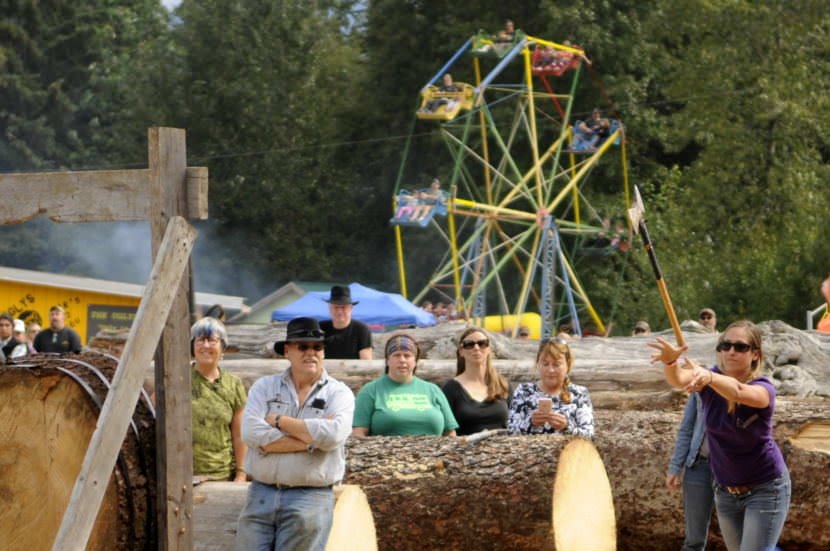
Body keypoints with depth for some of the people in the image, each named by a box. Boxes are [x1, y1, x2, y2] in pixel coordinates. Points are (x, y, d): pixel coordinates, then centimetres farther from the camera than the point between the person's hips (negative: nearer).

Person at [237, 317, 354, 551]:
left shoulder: (338, 393, 6)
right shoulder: (264, 387, 11)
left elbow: (333, 434, -14)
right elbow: (251, 433, -7)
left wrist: (279, 421, -4)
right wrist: (311, 439, -9)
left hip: (310, 497, -2)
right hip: (261, 493, 2)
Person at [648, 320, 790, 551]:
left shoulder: (763, 389, -18)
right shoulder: (709, 382, -7)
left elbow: (738, 392, -42)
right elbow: (678, 380, -29)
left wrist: (709, 377, -63)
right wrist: (670, 361, -53)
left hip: (765, 489, -5)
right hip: (725, 491, 5)